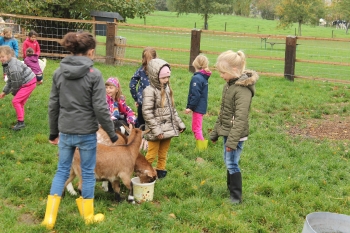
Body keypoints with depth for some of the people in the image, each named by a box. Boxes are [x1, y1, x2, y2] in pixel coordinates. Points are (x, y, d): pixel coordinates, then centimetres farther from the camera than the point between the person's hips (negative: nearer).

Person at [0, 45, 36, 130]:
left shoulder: (13, 66, -25)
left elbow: (16, 81, -21)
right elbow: (10, 81, 14)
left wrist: (14, 92, -5)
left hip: (29, 83, -10)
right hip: (25, 83, 10)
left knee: (15, 101, -12)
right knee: (20, 103, 15)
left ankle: (20, 122, -5)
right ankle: (21, 122, 26)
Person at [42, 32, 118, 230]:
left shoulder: (59, 72, 2)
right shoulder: (94, 74, -13)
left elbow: (53, 105, 7)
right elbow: (100, 108, -14)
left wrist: (53, 132, 18)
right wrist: (112, 133, -3)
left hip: (65, 131, 4)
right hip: (86, 132, -4)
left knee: (62, 171, 15)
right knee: (88, 173, 11)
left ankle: (50, 218, 13)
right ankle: (89, 216, 24)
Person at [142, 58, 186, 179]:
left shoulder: (167, 89, 10)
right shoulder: (150, 91, -14)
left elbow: (172, 109, 18)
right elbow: (147, 112, -19)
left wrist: (179, 123, 14)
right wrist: (156, 130, -21)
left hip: (168, 128, 7)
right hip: (157, 131, -7)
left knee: (163, 154, 15)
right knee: (152, 154, 0)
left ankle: (160, 172, 25)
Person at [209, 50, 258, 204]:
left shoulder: (242, 89, -20)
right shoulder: (229, 85, 9)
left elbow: (241, 117, -24)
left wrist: (232, 140, -26)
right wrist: (215, 132, 20)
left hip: (236, 134, -9)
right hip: (227, 131, 9)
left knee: (232, 164, -4)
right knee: (228, 161, 17)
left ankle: (236, 197, 7)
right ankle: (231, 190, 31)